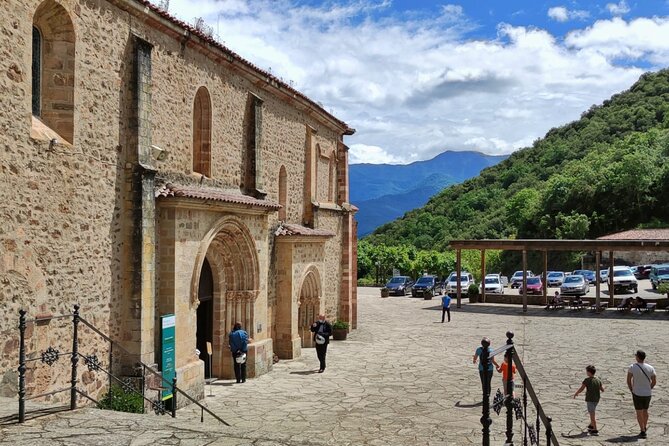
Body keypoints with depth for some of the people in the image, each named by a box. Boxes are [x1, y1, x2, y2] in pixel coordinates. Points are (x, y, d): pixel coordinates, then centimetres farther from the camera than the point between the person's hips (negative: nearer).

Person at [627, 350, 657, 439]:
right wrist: (648, 389, 13)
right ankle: (645, 427, 38)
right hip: (648, 394, 3)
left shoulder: (632, 367, -15)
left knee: (639, 413, 8)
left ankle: (643, 432, 7)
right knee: (645, 411, 23)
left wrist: (632, 390, 5)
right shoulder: (650, 368, -7)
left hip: (637, 394, -3)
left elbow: (628, 381, -9)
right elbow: (654, 381, -1)